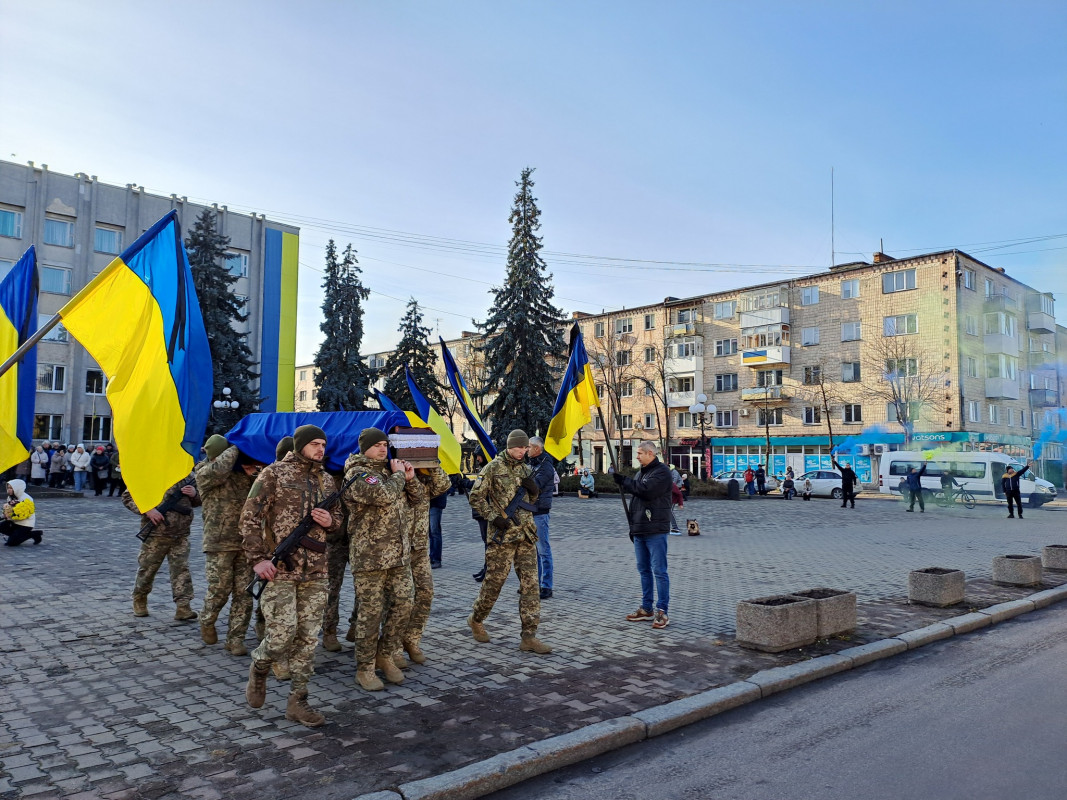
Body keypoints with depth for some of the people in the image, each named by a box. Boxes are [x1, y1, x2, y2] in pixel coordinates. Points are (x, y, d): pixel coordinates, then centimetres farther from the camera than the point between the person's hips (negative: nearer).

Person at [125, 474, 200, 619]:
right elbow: (127, 496, -7)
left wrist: (194, 494, -6)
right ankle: (139, 599, 35)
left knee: (181, 569, -2)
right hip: (156, 534, -3)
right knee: (147, 568, 12)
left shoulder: (187, 475, 7)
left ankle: (183, 607, -1)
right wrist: (148, 510, -20)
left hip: (181, 535, 3)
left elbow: (197, 502, 19)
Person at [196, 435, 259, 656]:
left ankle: (235, 638, 14)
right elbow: (219, 470, -26)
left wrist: (254, 471, -10)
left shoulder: (245, 472, 10)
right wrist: (235, 449, -12)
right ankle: (207, 622, 31)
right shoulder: (204, 473, -3)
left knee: (244, 593, 4)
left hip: (245, 542, 4)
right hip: (219, 543, -4)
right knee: (219, 589, 1)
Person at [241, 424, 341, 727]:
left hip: (315, 572, 5)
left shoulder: (327, 480, 13)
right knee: (283, 634, -9)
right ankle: (258, 668, 24)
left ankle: (297, 702, 18)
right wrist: (257, 558, -13)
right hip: (279, 569, -5)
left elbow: (337, 518, 22)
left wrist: (330, 520, -3)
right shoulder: (274, 473, -3)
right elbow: (250, 517, -5)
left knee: (307, 639, 6)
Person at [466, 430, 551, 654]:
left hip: (526, 534, 6)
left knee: (530, 584, 1)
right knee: (494, 581, 4)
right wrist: (494, 517, -15)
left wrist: (533, 488, -1)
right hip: (503, 534, -5)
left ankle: (529, 636, 5)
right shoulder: (494, 467, -6)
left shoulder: (524, 468, 12)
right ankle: (475, 620, 29)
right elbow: (476, 497, -7)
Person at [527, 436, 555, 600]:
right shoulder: (532, 464, 16)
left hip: (540, 512, -9)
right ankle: (535, 582, 23)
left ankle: (546, 587, -1)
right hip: (529, 511, 9)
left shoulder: (546, 466, -13)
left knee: (543, 550, -5)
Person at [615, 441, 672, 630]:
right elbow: (633, 489, 22)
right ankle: (647, 609, 22)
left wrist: (623, 480, -14)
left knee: (659, 571, -6)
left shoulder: (661, 472, -11)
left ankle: (662, 612, -2)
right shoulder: (642, 471, 18)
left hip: (655, 530, -9)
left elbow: (645, 490, -23)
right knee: (644, 570, 14)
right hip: (639, 529, 9)